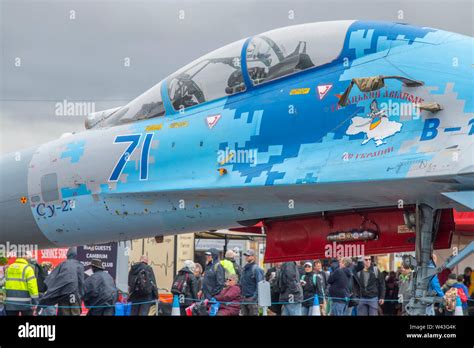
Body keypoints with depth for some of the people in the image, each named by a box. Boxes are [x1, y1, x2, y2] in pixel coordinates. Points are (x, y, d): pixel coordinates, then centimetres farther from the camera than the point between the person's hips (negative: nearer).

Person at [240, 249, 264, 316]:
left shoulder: (256, 269, -9)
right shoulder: (244, 269, 15)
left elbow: (259, 285, -14)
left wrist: (255, 297, -19)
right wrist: (241, 296, 16)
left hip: (252, 299, -8)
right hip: (244, 299, 8)